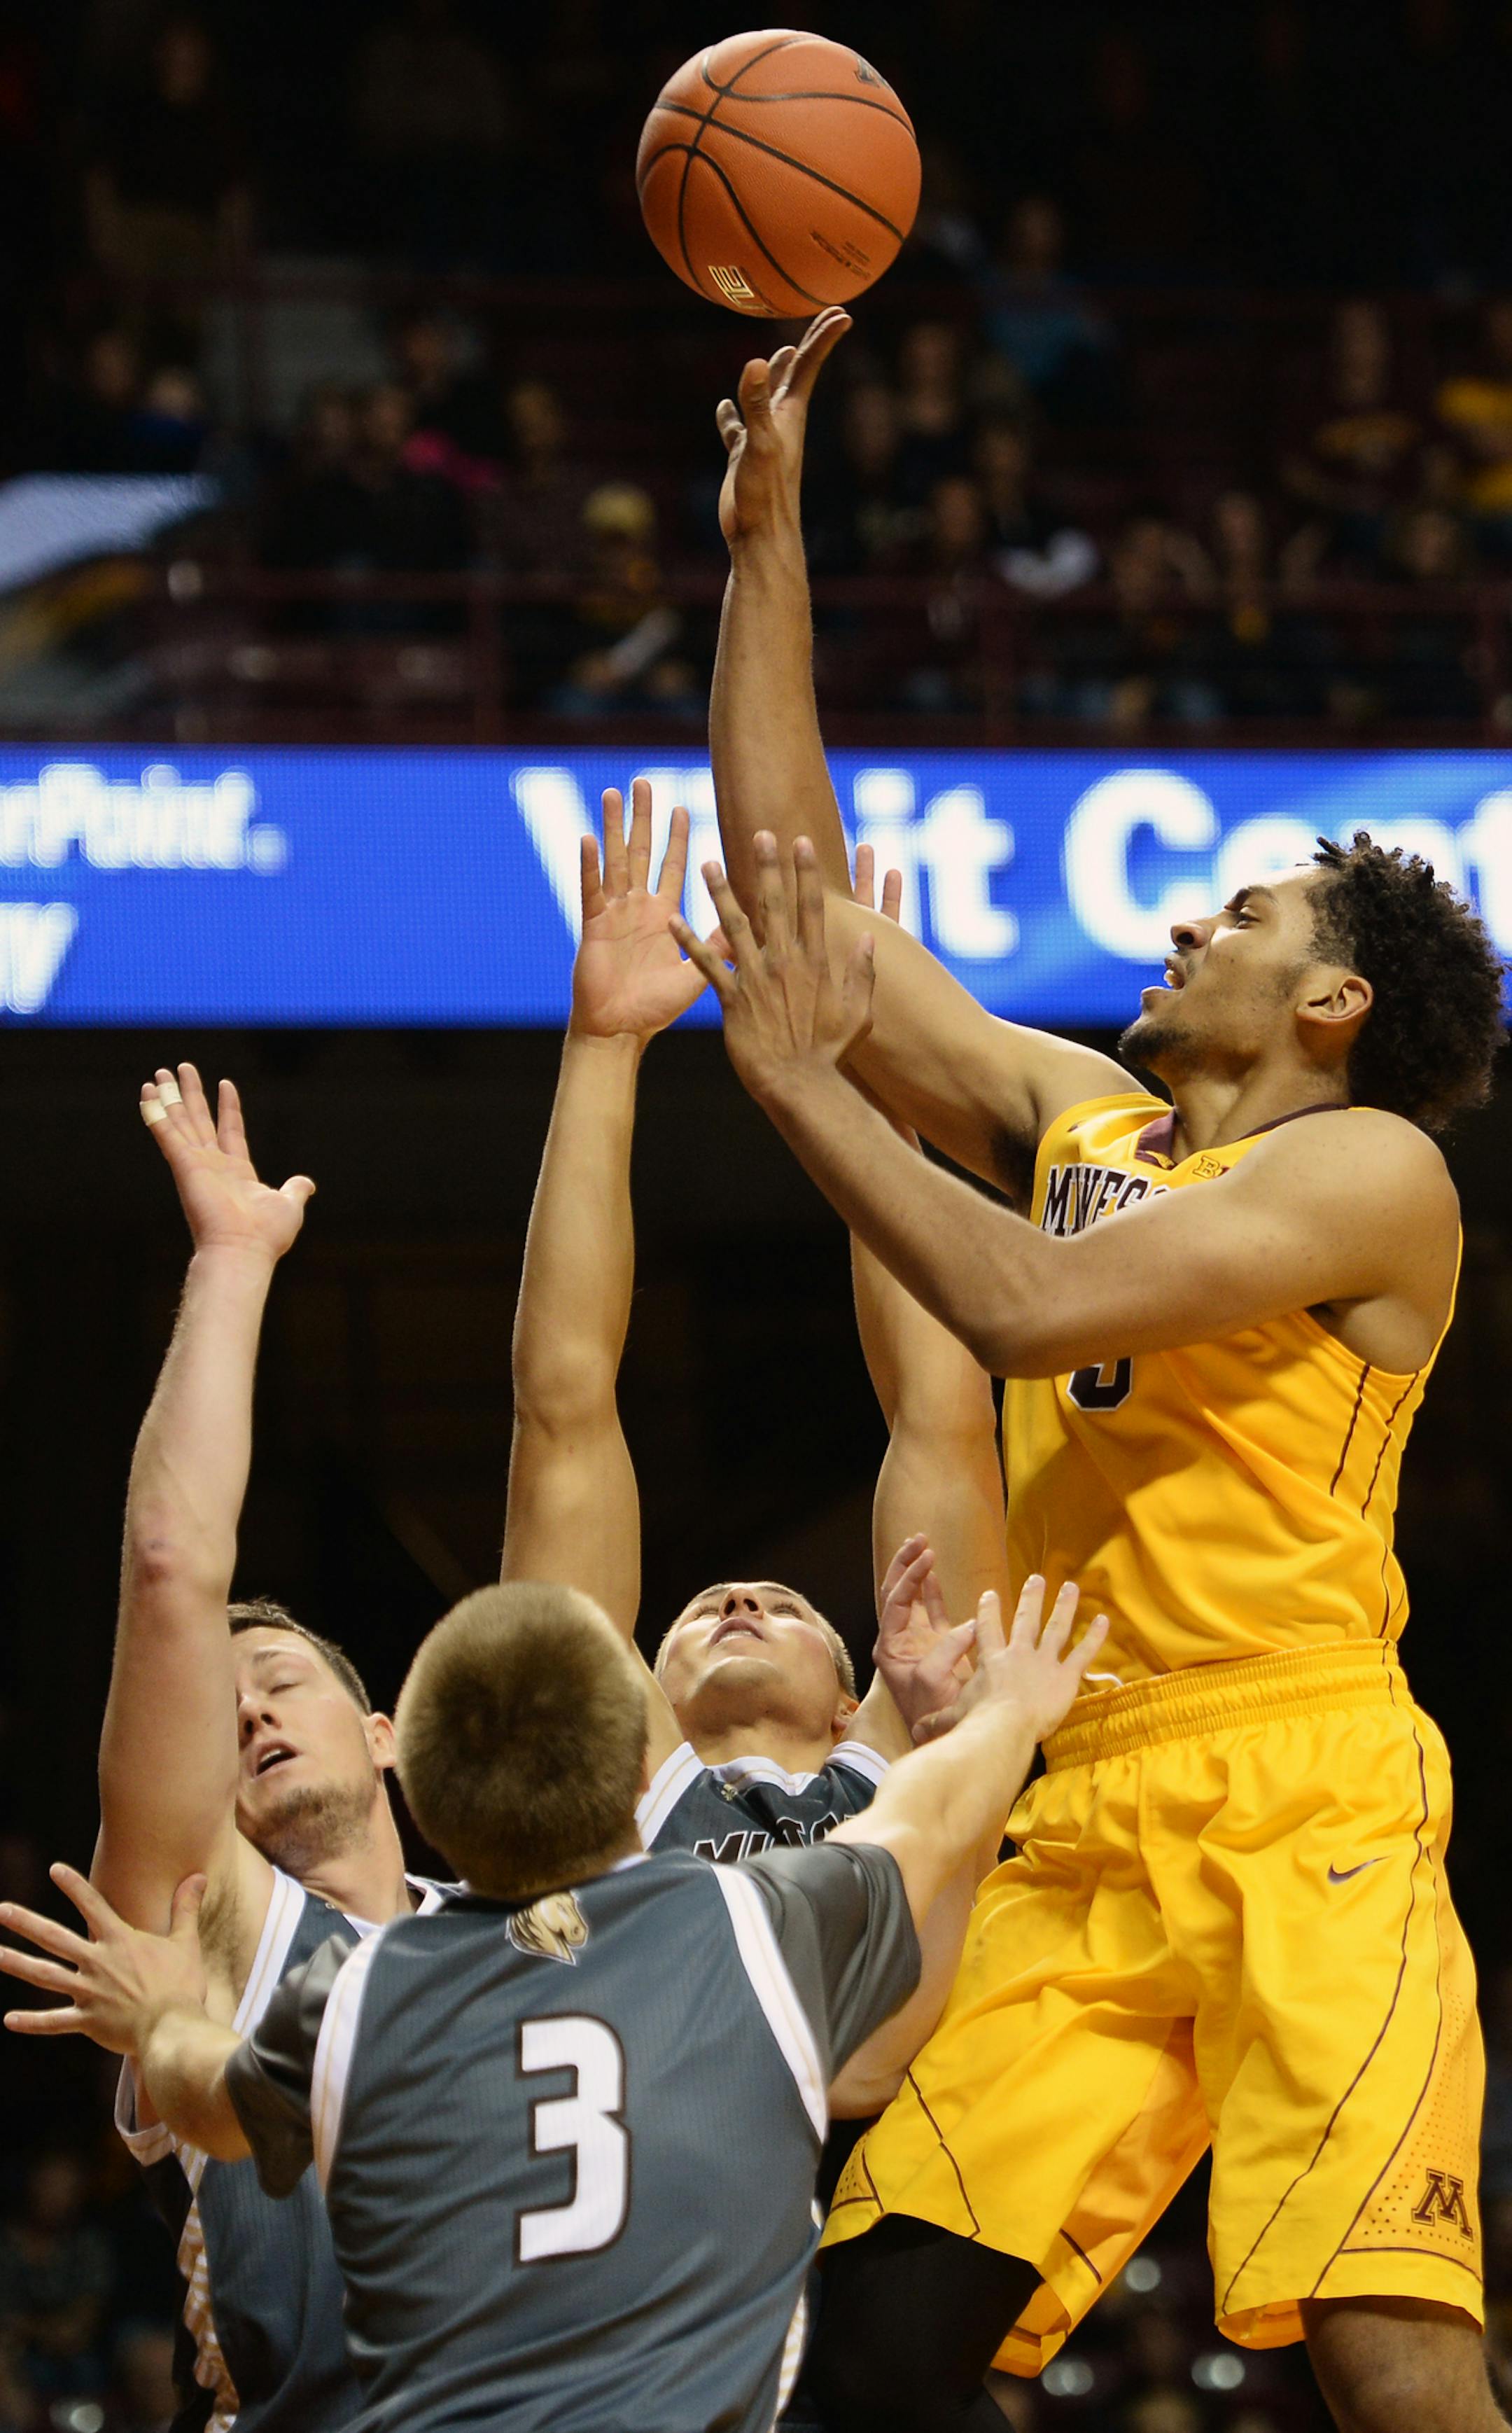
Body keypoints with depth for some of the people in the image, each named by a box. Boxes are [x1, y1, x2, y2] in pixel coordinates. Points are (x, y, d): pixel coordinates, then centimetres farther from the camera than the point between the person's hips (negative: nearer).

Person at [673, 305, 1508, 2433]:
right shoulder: (1079, 1115, 19)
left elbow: (1030, 1306, -14)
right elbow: (794, 881, 22)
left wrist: (801, 1080, -4)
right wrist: (768, 548, 20)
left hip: (1306, 1798, -7)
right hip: (1090, 1821, 7)